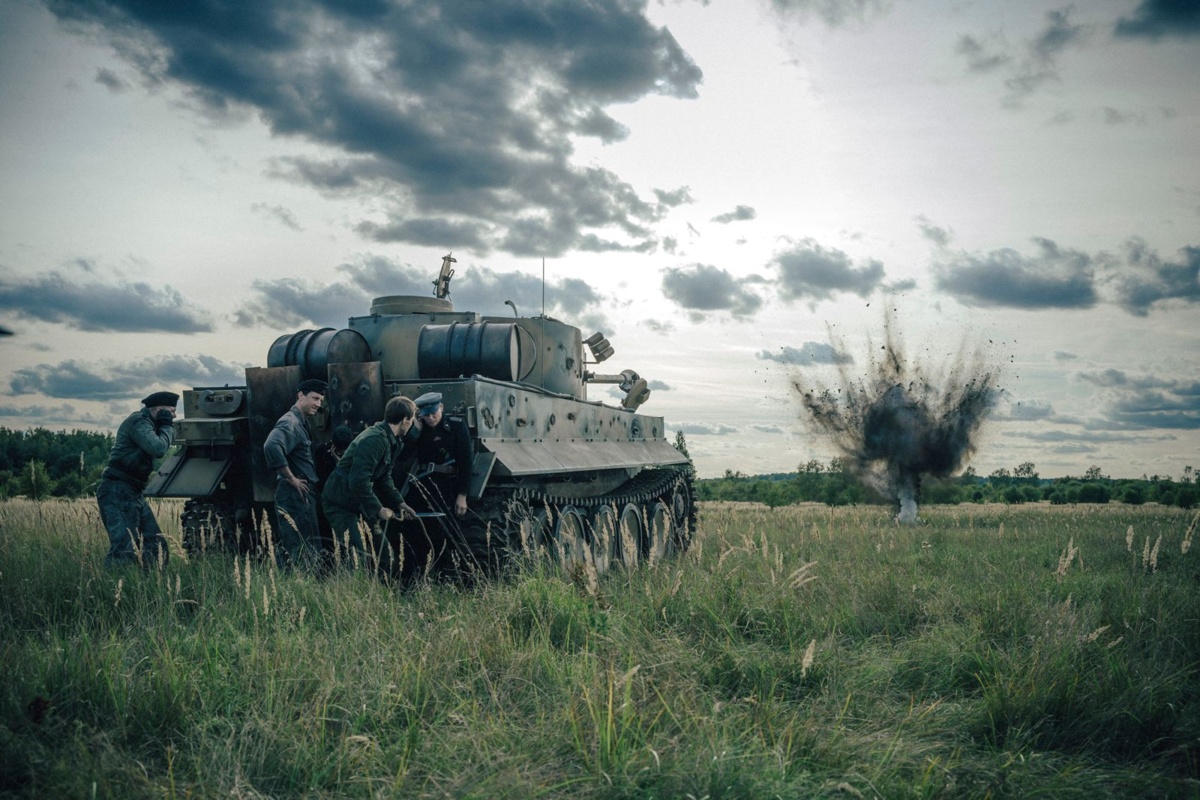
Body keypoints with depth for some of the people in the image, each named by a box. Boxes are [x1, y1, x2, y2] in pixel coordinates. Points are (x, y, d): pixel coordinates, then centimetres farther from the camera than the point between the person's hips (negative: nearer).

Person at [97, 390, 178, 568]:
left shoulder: (145, 423, 18)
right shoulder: (138, 422, -12)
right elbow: (158, 449, -25)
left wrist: (167, 428, 8)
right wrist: (167, 426, -10)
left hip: (133, 493, 10)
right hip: (118, 493, -10)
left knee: (157, 546, 10)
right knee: (125, 552, -18)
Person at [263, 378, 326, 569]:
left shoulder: (301, 423, 16)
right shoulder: (290, 422, -16)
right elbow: (271, 446, -33)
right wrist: (291, 478, -24)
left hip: (303, 496, 10)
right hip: (294, 496, -10)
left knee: (289, 549, 16)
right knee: (302, 552, -9)